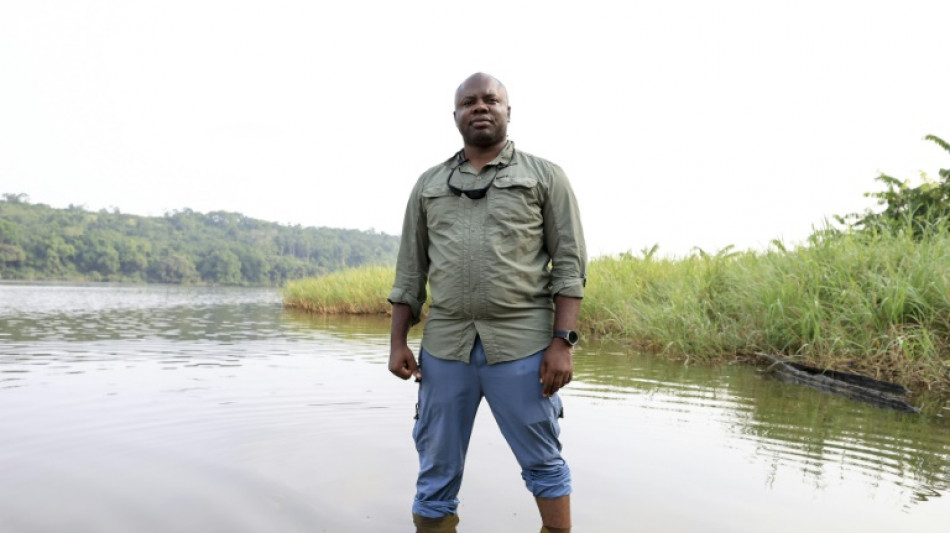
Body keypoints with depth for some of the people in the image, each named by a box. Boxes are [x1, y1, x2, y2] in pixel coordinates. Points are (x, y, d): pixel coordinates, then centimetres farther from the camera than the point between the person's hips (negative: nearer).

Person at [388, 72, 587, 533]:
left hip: (521, 345, -2)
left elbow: (569, 264, 0)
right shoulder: (429, 184, 14)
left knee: (543, 463, 9)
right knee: (436, 474, 11)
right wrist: (398, 342, 7)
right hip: (444, 346, 3)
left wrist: (563, 342, -9)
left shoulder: (545, 176, 6)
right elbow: (411, 270, 13)